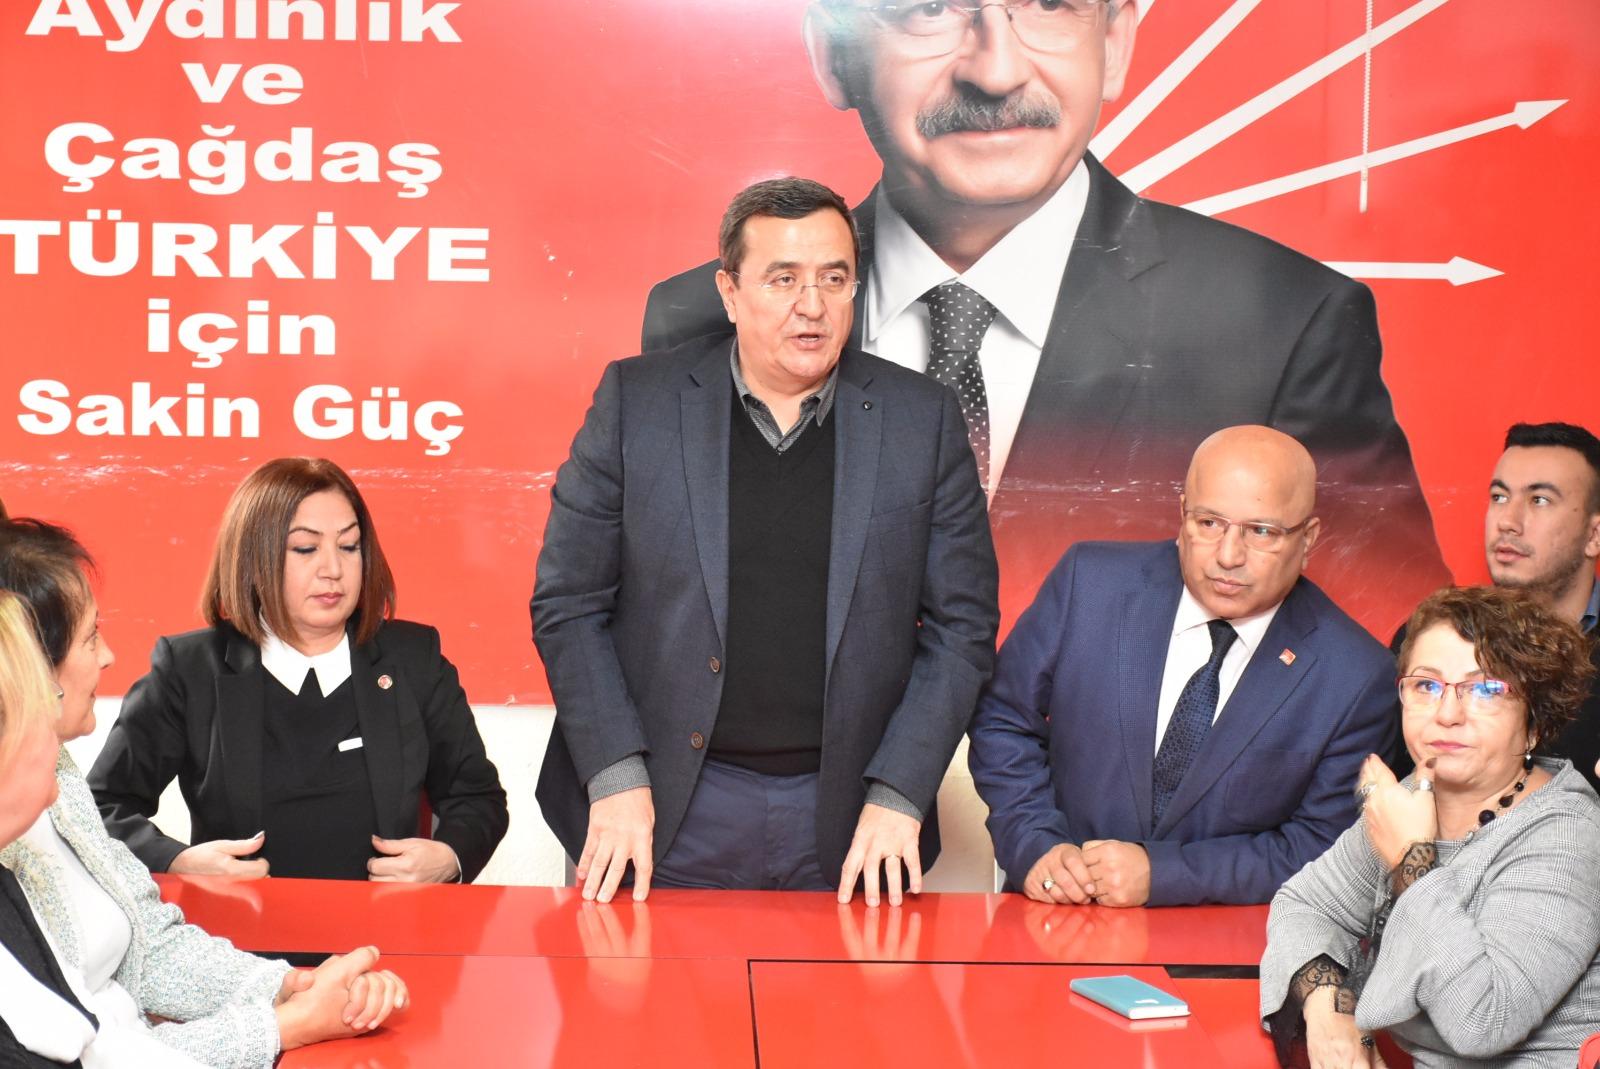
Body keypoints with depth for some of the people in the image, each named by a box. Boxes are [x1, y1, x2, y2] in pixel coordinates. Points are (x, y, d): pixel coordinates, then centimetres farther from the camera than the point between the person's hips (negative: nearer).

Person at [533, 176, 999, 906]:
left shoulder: (923, 421, 0)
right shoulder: (636, 401, -1)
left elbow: (962, 623, 2)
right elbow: (568, 603, 1)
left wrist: (898, 798, -6)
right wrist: (616, 777, -8)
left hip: (851, 824, 1)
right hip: (670, 817, 0)